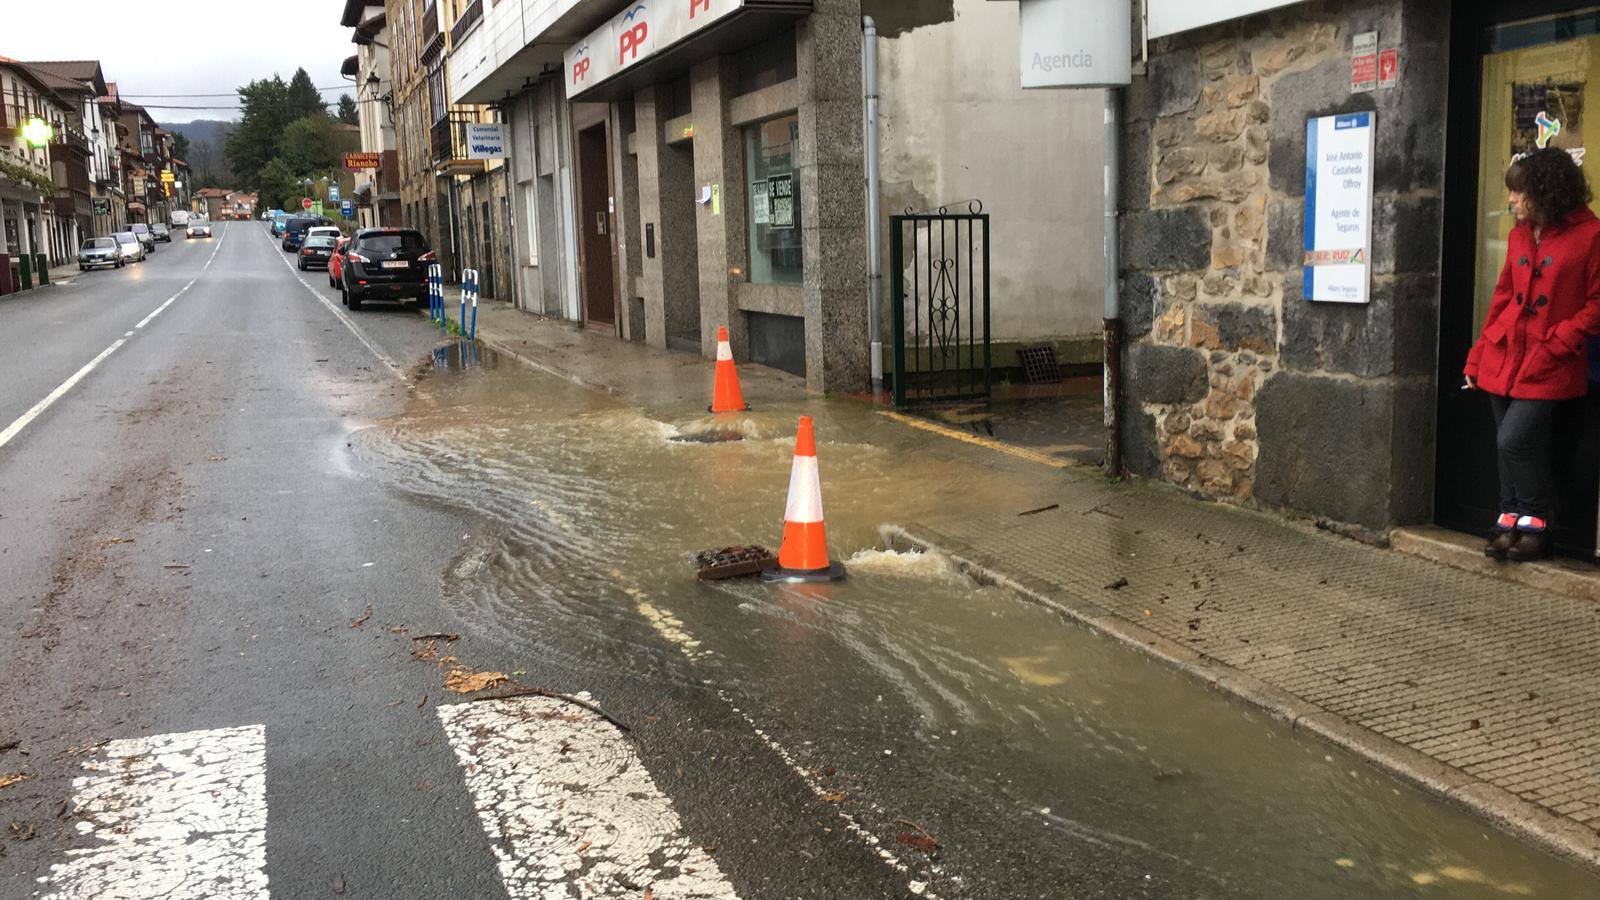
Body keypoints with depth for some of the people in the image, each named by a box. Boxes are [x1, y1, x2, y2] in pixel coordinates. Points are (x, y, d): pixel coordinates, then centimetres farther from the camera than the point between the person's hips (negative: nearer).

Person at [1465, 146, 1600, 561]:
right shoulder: (1519, 235, 12)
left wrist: (1559, 340, -15)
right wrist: (1477, 357, 13)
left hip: (1550, 364, -6)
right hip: (1505, 356, 6)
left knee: (1514, 439, -13)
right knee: (1511, 445, 8)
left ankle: (1534, 524, 5)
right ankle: (1511, 520, 18)